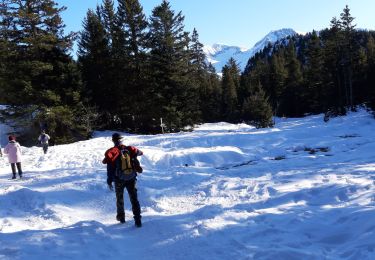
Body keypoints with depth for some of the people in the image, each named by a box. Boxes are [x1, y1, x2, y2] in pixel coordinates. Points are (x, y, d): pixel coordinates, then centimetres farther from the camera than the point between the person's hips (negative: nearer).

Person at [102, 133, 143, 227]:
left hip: (119, 179, -1)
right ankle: (137, 219, -8)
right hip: (131, 179, 1)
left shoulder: (111, 152, -7)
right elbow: (140, 153, 19)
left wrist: (109, 181, -2)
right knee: (134, 199, 2)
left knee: (119, 198, 21)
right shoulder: (130, 149, -1)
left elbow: (110, 168, -7)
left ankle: (121, 217, 31)